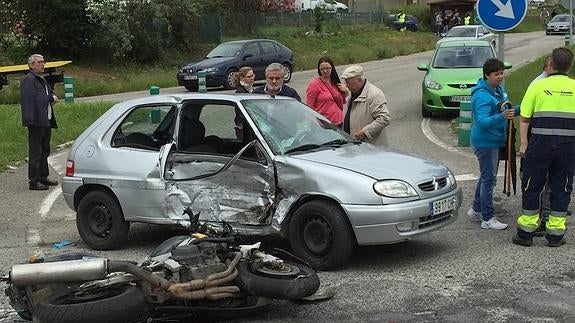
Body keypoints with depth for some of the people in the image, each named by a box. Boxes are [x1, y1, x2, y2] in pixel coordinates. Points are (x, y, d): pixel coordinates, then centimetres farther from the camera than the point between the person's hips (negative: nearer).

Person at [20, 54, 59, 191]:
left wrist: (53, 97, 0)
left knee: (45, 151, 17)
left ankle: (43, 177, 26)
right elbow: (30, 99, -20)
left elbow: (51, 94, 23)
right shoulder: (28, 79, -10)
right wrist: (51, 98, -15)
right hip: (36, 122, -10)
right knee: (35, 152, -6)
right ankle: (34, 182, -3)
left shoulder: (42, 79, 20)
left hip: (46, 121, 10)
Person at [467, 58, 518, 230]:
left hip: (495, 140, 10)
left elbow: (505, 110, 21)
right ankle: (488, 219, 4)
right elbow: (482, 122, -33)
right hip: (485, 142, -10)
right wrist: (502, 116, -47)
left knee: (487, 177, 19)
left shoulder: (499, 89, 7)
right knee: (489, 179, -4)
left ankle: (476, 210, 32)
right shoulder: (482, 96, -23)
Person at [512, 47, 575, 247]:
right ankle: (556, 234, 15)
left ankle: (526, 233, 12)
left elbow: (524, 118, -4)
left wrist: (524, 143, 0)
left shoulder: (538, 85, -2)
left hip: (541, 141, -1)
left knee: (532, 186, 8)